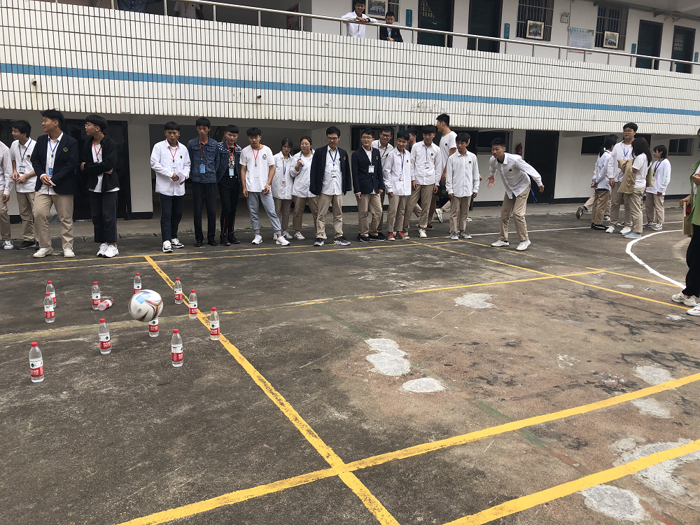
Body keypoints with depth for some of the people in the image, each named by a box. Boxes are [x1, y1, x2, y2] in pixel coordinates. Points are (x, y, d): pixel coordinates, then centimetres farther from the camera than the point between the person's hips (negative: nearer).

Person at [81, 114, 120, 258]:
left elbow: (109, 164, -19)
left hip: (109, 185, -5)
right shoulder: (87, 145, 9)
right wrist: (101, 169, -12)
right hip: (94, 185, 6)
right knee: (96, 216, 6)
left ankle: (112, 245, 2)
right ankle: (103, 244, 14)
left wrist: (88, 167, -10)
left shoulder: (110, 144, -7)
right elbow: (83, 166, 2)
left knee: (109, 216, -4)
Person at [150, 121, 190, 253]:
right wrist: (170, 174, -14)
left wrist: (184, 175, -5)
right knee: (166, 214, -6)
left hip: (179, 187, 4)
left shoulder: (183, 148, 11)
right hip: (165, 187, -4)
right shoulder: (159, 146, -1)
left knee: (178, 214, 11)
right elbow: (154, 164, -6)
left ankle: (173, 238, 25)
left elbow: (187, 164, 15)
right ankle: (166, 242, -6)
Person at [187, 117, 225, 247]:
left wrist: (216, 177, 11)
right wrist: (192, 174, 11)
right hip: (197, 182, -1)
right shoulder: (191, 144, 2)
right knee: (197, 211, 1)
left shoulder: (215, 144, 4)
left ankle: (211, 237, 14)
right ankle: (199, 239, 10)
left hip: (211, 181, 1)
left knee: (212, 211, 2)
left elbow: (218, 162, 11)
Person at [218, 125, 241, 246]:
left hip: (235, 181, 5)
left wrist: (240, 180, 9)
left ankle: (230, 233, 17)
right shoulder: (219, 147, -4)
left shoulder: (239, 149, 10)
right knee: (226, 208, -9)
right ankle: (223, 235, -2)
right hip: (224, 181, -5)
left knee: (233, 208, 8)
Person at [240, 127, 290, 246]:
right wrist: (244, 187, 1)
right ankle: (257, 235, 15)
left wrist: (268, 184, -6)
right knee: (253, 213, 6)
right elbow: (243, 170, 8)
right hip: (251, 188, 2)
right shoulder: (245, 151, 6)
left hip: (264, 187, -2)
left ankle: (279, 236, -4)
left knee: (271, 212, -5)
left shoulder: (267, 150, 4)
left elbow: (272, 168, 4)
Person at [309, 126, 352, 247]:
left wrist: (347, 187, 8)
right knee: (321, 214, -1)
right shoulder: (319, 152, 1)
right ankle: (320, 237, 4)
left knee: (338, 214, 8)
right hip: (324, 189, -3)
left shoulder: (343, 153, 11)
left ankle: (339, 236, 13)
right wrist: (314, 188, -8)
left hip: (338, 189, 3)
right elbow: (314, 171, -2)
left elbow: (347, 171, 14)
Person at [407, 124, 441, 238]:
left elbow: (437, 167, 10)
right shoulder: (416, 147, 1)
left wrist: (436, 183, 7)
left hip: (429, 181, 2)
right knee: (409, 204, -4)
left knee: (426, 206, 5)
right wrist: (412, 179, -5)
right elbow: (411, 163, 2)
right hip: (416, 180, -2)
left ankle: (422, 228, 15)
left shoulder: (436, 149, 7)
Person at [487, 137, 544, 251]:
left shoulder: (514, 160, -34)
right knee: (504, 214, 7)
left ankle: (525, 240, -3)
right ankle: (503, 239, 21)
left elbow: (530, 169, -22)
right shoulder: (492, 161, -18)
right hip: (509, 189, 6)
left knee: (517, 213, -16)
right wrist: (492, 176, 17)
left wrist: (539, 183, -12)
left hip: (522, 187, -6)